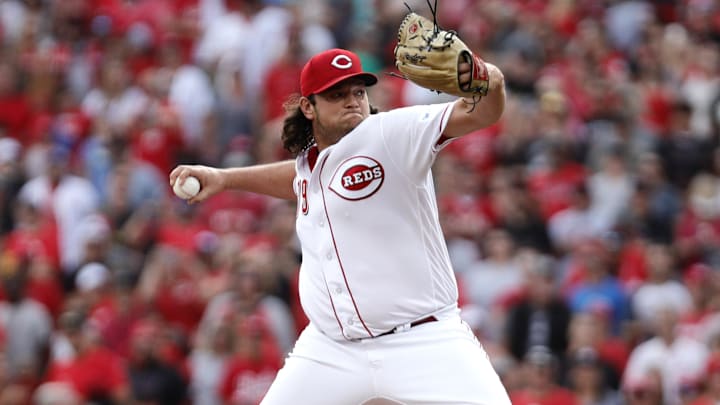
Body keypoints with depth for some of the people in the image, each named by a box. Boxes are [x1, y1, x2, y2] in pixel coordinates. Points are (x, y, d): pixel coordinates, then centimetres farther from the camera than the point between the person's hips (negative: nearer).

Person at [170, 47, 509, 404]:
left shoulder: (393, 134, -8)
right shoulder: (309, 162, 12)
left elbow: (477, 114, -22)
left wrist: (490, 85, -44)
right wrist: (224, 178, 37)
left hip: (424, 345, -6)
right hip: (331, 353, 6)